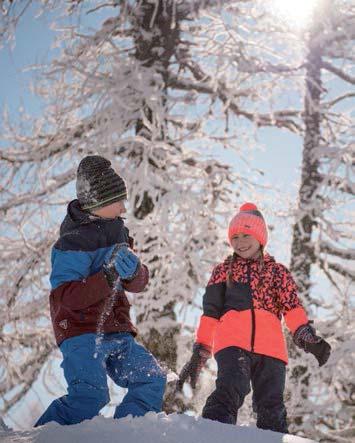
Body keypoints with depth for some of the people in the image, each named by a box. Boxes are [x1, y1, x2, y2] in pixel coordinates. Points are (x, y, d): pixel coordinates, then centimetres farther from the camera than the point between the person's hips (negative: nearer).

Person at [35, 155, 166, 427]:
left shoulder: (116, 231, 12)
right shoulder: (74, 241, -14)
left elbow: (138, 284, 10)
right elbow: (63, 297, -22)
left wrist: (133, 269, -15)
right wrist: (108, 277, -30)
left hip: (117, 333, 9)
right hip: (82, 332, -9)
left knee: (152, 381, 10)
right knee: (90, 397, -24)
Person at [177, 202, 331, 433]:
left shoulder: (277, 271, 21)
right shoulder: (223, 271, 22)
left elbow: (292, 307, 6)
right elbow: (210, 314, 21)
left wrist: (307, 336, -12)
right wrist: (200, 353, 15)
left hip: (270, 347, 2)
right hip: (232, 343, -2)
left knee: (271, 411, -1)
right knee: (231, 388, -28)